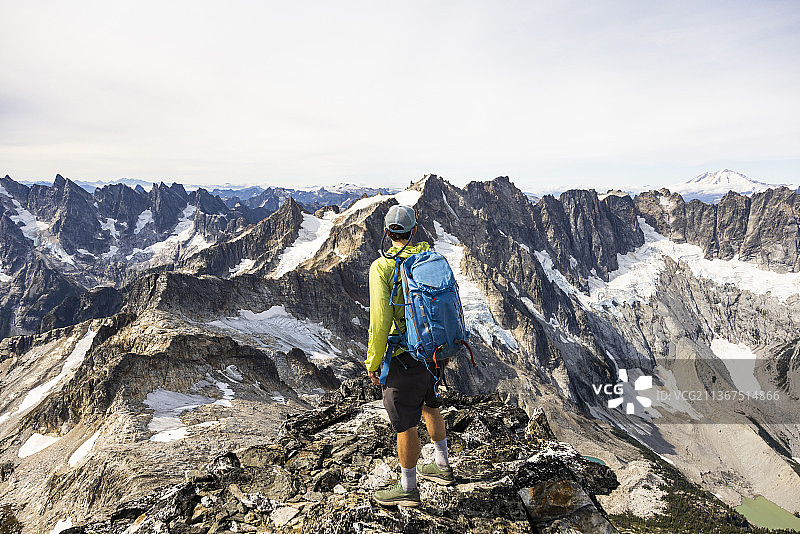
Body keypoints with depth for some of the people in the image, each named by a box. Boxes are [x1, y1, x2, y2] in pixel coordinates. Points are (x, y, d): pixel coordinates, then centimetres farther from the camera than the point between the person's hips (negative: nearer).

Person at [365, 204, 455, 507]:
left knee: (405, 424, 8)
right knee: (429, 406, 27)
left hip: (404, 357, -7)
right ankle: (442, 467, 43)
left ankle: (408, 488, 26)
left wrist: (373, 361, -7)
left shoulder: (382, 267, -16)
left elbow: (380, 321, -19)